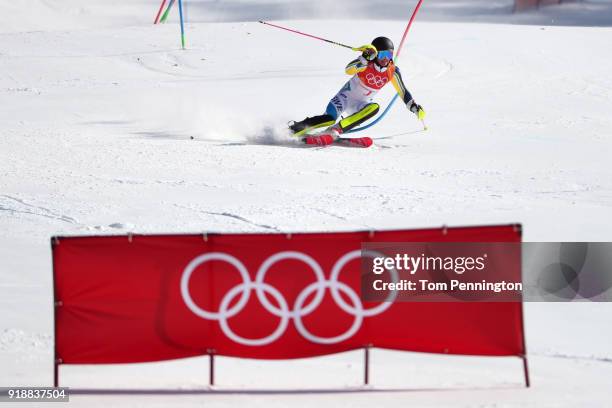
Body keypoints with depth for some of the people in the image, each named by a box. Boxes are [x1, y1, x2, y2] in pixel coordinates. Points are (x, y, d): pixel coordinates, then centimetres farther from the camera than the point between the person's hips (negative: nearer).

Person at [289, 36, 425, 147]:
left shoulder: (393, 71, -9)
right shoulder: (366, 63, -21)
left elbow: (403, 92, 1)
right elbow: (349, 70, -38)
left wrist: (414, 107, -8)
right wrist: (365, 58, -50)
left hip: (361, 105, 4)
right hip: (346, 97, -4)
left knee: (374, 108, -32)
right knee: (330, 118, -29)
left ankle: (335, 131, -32)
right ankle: (293, 129, -11)